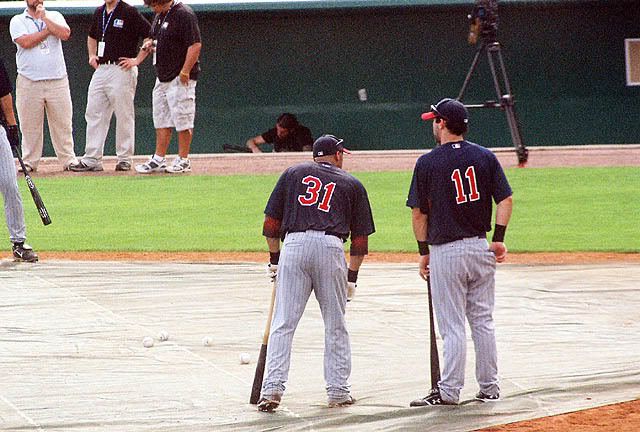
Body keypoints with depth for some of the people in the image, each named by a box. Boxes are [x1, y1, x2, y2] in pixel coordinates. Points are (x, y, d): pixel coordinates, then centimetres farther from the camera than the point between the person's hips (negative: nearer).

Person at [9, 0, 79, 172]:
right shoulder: (17, 21, 6)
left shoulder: (55, 17, 12)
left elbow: (65, 34, -7)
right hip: (29, 81, -1)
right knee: (29, 124, 0)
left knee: (62, 122, 1)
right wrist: (48, 29, -5)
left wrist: (44, 18, -7)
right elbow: (25, 42, -12)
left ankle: (68, 159, 6)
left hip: (57, 80, 1)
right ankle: (29, 162, 7)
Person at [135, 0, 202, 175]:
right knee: (161, 120, 11)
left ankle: (183, 160, 3)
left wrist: (185, 71, -24)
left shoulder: (183, 14, -16)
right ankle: (159, 159, 16)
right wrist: (150, 44, 5)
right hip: (162, 78, 10)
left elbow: (195, 44, -20)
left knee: (182, 120, -3)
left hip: (180, 79, -10)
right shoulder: (160, 15, 13)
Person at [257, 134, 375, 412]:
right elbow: (360, 237, 14)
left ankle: (273, 387, -10)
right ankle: (338, 391, 11)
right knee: (335, 325, 10)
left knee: (283, 323, -1)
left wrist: (274, 259, 21)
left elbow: (271, 222, 13)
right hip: (330, 247, 0)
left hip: (294, 245, 0)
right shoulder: (352, 184, 18)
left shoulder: (293, 173, 19)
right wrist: (352, 276, 19)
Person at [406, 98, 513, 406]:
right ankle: (489, 388, 15)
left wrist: (424, 251, 6)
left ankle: (449, 391, -4)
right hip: (481, 248, 4)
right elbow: (505, 199, -1)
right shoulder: (485, 157, 3)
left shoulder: (427, 163, -6)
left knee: (452, 326, -2)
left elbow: (418, 212, -3)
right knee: (483, 321, 12)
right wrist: (499, 239, 1)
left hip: (445, 251, -4)